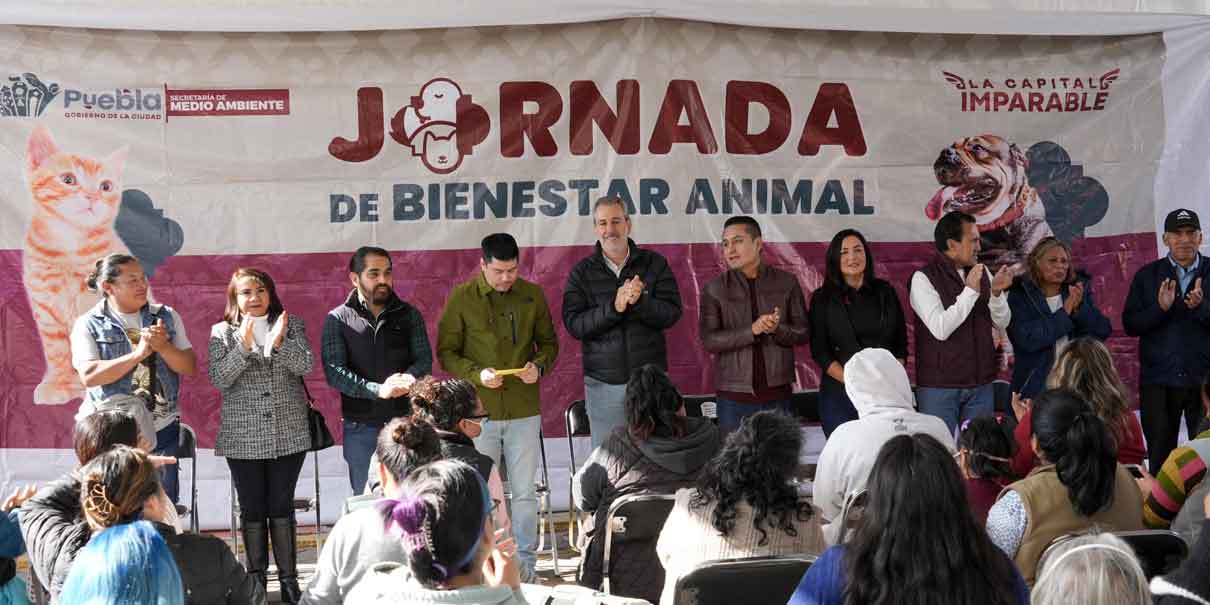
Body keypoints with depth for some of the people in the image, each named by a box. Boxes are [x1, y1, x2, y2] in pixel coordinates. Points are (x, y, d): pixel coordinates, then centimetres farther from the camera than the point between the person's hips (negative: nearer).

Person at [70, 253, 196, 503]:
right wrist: (138, 354, -19)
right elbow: (89, 376, -15)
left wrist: (163, 346, -16)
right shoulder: (88, 324, -2)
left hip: (161, 429, 3)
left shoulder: (167, 317, 7)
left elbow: (189, 367, 3)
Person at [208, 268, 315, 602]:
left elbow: (307, 365, -8)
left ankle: (289, 578, 11)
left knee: (282, 507, 3)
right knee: (252, 509, 5)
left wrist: (279, 343, -24)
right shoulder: (222, 332, 1)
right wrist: (244, 346, -19)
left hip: (288, 434, 0)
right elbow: (218, 379, -8)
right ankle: (256, 578, 17)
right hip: (243, 438, 0)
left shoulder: (291, 324, 4)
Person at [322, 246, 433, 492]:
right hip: (361, 427, -1)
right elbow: (334, 371, -8)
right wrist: (378, 389, -22)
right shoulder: (338, 319, 2)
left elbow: (424, 360, 1)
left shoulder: (409, 315, 9)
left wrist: (406, 379, -22)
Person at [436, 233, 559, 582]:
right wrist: (476, 374, -18)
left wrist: (540, 366, -10)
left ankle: (525, 563, 19)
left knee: (524, 491, 8)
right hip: (478, 410, -1)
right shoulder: (461, 298, -4)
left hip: (524, 410, 1)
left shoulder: (532, 295, 2)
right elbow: (446, 352, -1)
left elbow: (549, 342, 11)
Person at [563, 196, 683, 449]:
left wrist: (640, 301, -21)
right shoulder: (582, 272, 4)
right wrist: (613, 307, -21)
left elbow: (672, 313, -3)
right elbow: (574, 324, -7)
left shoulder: (655, 264, 4)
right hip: (604, 383, 0)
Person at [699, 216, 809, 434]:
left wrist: (777, 329, -17)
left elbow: (802, 333, 4)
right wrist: (752, 330, -20)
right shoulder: (714, 289, 1)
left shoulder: (787, 283, 4)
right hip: (734, 397, -1)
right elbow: (708, 340, -8)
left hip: (777, 394, 1)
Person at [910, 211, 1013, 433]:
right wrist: (970, 291, -22)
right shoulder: (923, 278, -9)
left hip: (981, 383, 5)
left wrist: (996, 292, -11)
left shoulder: (981, 272, 9)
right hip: (939, 387, -5)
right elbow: (940, 329, -20)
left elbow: (1002, 323, 7)